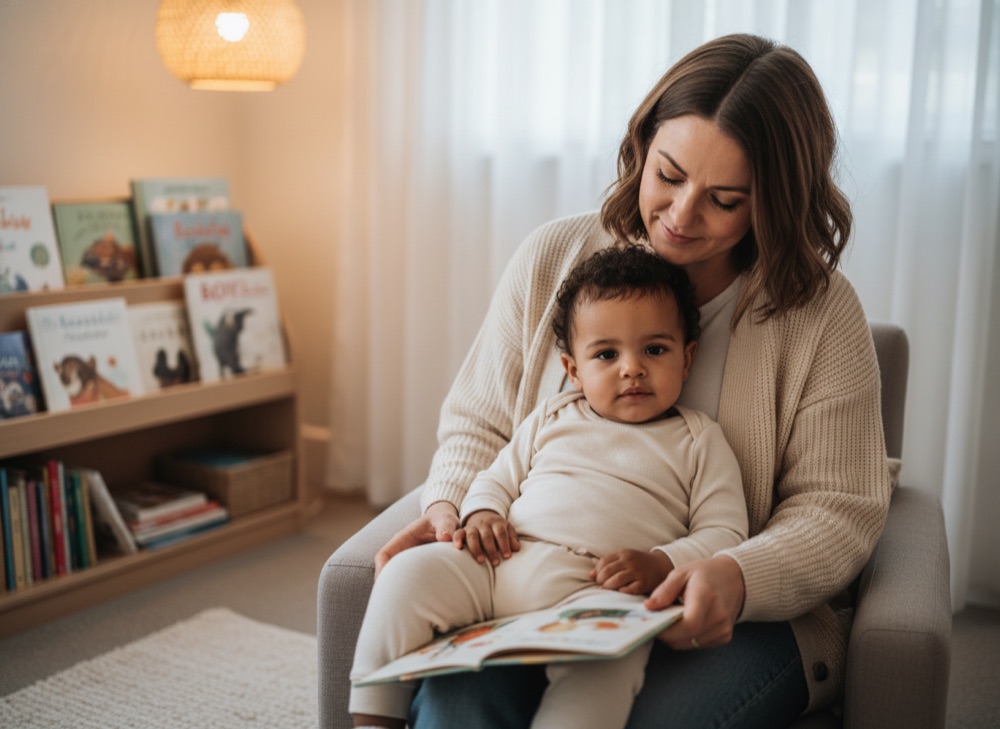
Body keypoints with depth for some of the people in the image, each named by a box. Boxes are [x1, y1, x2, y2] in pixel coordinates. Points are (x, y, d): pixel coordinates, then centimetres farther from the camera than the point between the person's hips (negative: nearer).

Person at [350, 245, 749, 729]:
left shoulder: (700, 441, 13)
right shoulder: (552, 419, 23)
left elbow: (725, 534, 6)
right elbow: (497, 478, 28)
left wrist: (659, 565, -12)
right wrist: (482, 514, 4)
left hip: (599, 589, -4)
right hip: (501, 565, 4)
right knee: (410, 571, -18)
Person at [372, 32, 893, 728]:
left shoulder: (823, 314, -4)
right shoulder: (554, 257, 2)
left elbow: (838, 513, -4)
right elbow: (479, 421, 12)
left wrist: (738, 578, -24)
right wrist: (448, 507, -9)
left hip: (742, 617, -1)